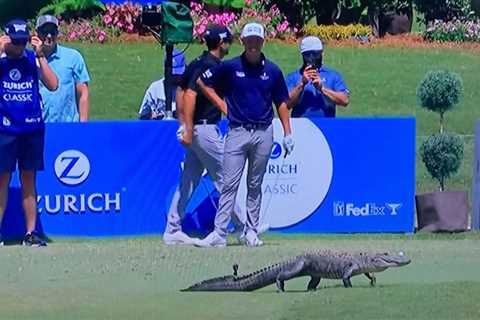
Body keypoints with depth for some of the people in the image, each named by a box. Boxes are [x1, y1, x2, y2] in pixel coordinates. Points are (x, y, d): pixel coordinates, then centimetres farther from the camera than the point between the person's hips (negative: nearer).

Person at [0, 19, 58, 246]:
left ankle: (30, 233, 9)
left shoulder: (33, 59, 4)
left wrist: (40, 55, -13)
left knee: (29, 180, 6)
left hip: (32, 127, 2)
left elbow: (53, 85, -6)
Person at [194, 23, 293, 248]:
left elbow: (281, 103, 10)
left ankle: (251, 232, 14)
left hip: (263, 133, 2)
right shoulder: (230, 68, 0)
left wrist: (287, 133, 5)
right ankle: (219, 233, -8)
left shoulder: (272, 71, 5)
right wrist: (223, 106, 4)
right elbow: (203, 82, 10)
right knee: (229, 184, -6)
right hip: (237, 132, -1)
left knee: (255, 185, 8)